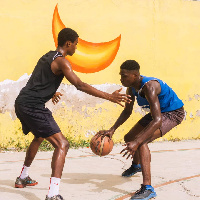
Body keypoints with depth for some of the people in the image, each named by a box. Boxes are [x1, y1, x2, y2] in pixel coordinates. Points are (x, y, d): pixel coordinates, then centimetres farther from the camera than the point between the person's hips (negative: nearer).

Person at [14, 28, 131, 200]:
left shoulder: (48, 57, 18)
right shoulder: (61, 61, -11)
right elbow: (80, 85, -21)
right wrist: (109, 97, -22)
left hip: (21, 103, 10)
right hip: (33, 106, -10)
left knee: (39, 137, 34)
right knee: (62, 144, -14)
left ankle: (23, 178, 46)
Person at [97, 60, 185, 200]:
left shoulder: (149, 87, -36)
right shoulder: (131, 87, -8)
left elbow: (157, 120, -42)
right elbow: (127, 112, 7)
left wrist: (137, 142, -47)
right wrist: (112, 130, -6)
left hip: (173, 113, -9)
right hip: (158, 112, 9)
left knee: (141, 142, -29)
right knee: (129, 138, 19)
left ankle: (147, 188, -31)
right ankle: (136, 166, 53)